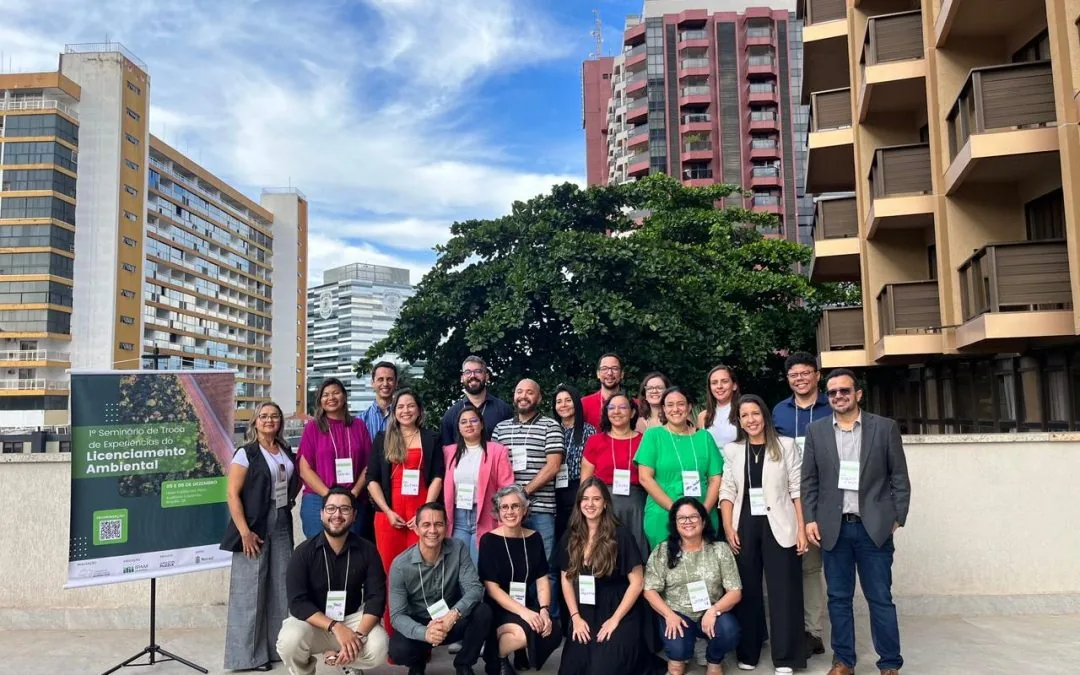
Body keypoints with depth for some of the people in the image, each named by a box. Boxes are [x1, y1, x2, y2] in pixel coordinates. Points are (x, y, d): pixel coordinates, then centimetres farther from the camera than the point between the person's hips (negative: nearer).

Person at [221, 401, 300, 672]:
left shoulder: (286, 452, 10)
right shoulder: (246, 453, -8)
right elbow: (232, 494, -13)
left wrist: (289, 501, 9)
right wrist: (244, 532, -18)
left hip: (282, 525, 6)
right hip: (255, 526, -6)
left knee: (282, 586, 8)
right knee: (251, 588, 0)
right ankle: (249, 654, 10)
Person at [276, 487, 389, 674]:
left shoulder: (367, 550, -6)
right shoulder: (304, 552, -10)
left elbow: (376, 597, -9)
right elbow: (298, 602, -16)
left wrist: (359, 634, -27)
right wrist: (336, 628, -29)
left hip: (353, 618, 1)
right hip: (313, 621, -1)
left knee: (378, 649, -27)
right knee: (289, 642, -33)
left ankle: (341, 659, 7)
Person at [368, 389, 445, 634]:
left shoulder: (431, 440, 11)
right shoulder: (382, 439, 12)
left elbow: (437, 477, 4)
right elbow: (372, 479, 7)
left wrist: (425, 512, -7)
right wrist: (388, 511, -4)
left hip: (421, 514, -1)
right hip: (388, 514, 1)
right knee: (389, 575, -2)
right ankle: (391, 637, 5)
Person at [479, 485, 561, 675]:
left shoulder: (534, 538, 6)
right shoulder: (489, 540, -7)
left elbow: (542, 580, 5)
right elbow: (491, 586, -11)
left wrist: (544, 610, -14)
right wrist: (522, 612, -23)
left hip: (528, 604, 5)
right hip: (499, 608, -4)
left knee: (553, 634, -24)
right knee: (523, 633, -34)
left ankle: (521, 654, 8)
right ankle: (497, 660, -2)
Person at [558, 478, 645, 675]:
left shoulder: (619, 535, -9)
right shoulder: (571, 537, 4)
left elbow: (637, 582, -9)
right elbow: (566, 579, 9)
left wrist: (615, 619, -11)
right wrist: (575, 617, -2)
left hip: (620, 617, -4)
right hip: (584, 617, 4)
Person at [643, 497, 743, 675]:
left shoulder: (720, 549, -2)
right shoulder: (662, 551, -3)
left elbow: (735, 591, -5)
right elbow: (650, 590, -4)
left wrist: (714, 610, -23)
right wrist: (669, 615, -20)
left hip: (711, 613, 1)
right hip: (677, 614, -1)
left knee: (729, 631, -30)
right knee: (677, 648, -30)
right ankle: (677, 658, 12)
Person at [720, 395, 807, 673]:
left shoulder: (786, 445, 2)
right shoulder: (732, 450, 8)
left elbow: (797, 489, 0)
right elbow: (727, 492, 5)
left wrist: (801, 528, -6)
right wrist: (728, 530, -4)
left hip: (778, 526, -2)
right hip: (744, 527, 2)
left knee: (783, 591, 1)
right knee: (747, 591, 8)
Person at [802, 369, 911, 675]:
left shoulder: (885, 427, 2)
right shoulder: (816, 430, 6)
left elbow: (899, 477, 3)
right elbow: (809, 480, 7)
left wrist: (898, 519, -2)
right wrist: (810, 519, -1)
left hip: (874, 527, -2)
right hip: (833, 528, 2)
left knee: (881, 598, 5)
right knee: (838, 598, 8)